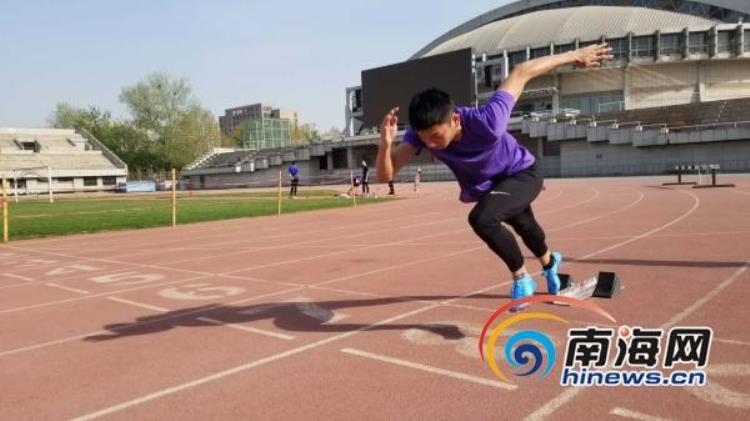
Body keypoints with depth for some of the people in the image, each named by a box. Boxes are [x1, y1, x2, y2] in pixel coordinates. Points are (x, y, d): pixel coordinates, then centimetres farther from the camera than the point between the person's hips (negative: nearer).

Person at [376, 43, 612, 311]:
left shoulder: (486, 122, -43)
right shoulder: (422, 132, -31)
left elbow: (521, 72, -30)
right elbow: (385, 175, -36)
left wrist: (573, 56, -19)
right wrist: (386, 143, -56)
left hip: (523, 174, -5)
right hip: (485, 188, 5)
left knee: (481, 219, -33)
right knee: (525, 227, 31)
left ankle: (521, 278, -7)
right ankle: (550, 263, 66)